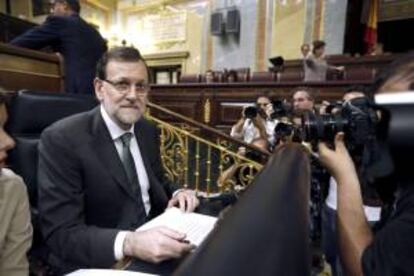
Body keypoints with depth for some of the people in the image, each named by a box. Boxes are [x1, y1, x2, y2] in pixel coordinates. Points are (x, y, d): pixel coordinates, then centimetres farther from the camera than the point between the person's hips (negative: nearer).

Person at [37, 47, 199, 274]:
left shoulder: (148, 130, 2)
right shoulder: (62, 139, -16)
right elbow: (62, 233, -19)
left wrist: (177, 193, -9)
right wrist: (129, 244, -33)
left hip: (154, 237, 6)